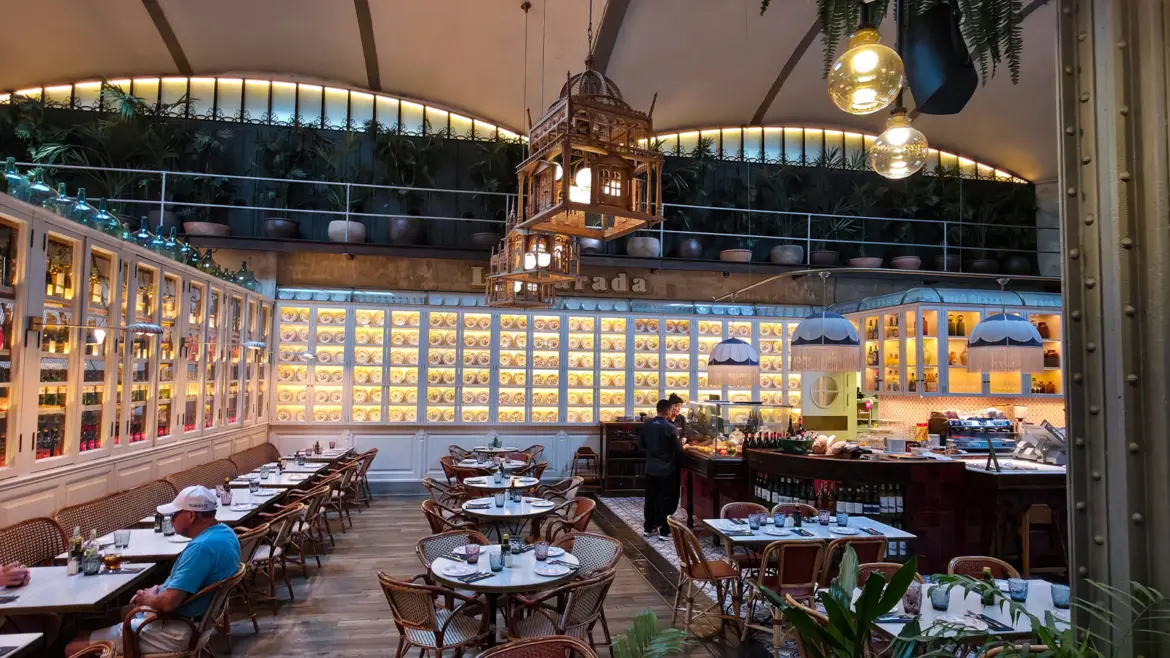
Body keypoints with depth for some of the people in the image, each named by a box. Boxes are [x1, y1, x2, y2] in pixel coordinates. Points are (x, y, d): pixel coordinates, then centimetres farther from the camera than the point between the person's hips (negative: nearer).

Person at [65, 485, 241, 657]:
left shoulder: (202, 546, -28)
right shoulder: (224, 531, 5)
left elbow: (168, 602, -29)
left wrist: (148, 599, -7)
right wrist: (156, 590, 6)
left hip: (176, 631, -10)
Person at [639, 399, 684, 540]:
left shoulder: (646, 425, -1)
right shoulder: (670, 428, -17)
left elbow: (641, 444, 12)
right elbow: (678, 450, -13)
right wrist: (682, 445, 7)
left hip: (650, 468, 5)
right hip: (666, 469, -5)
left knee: (650, 498, 15)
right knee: (666, 500, 6)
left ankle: (648, 528, 24)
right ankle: (664, 531, 10)